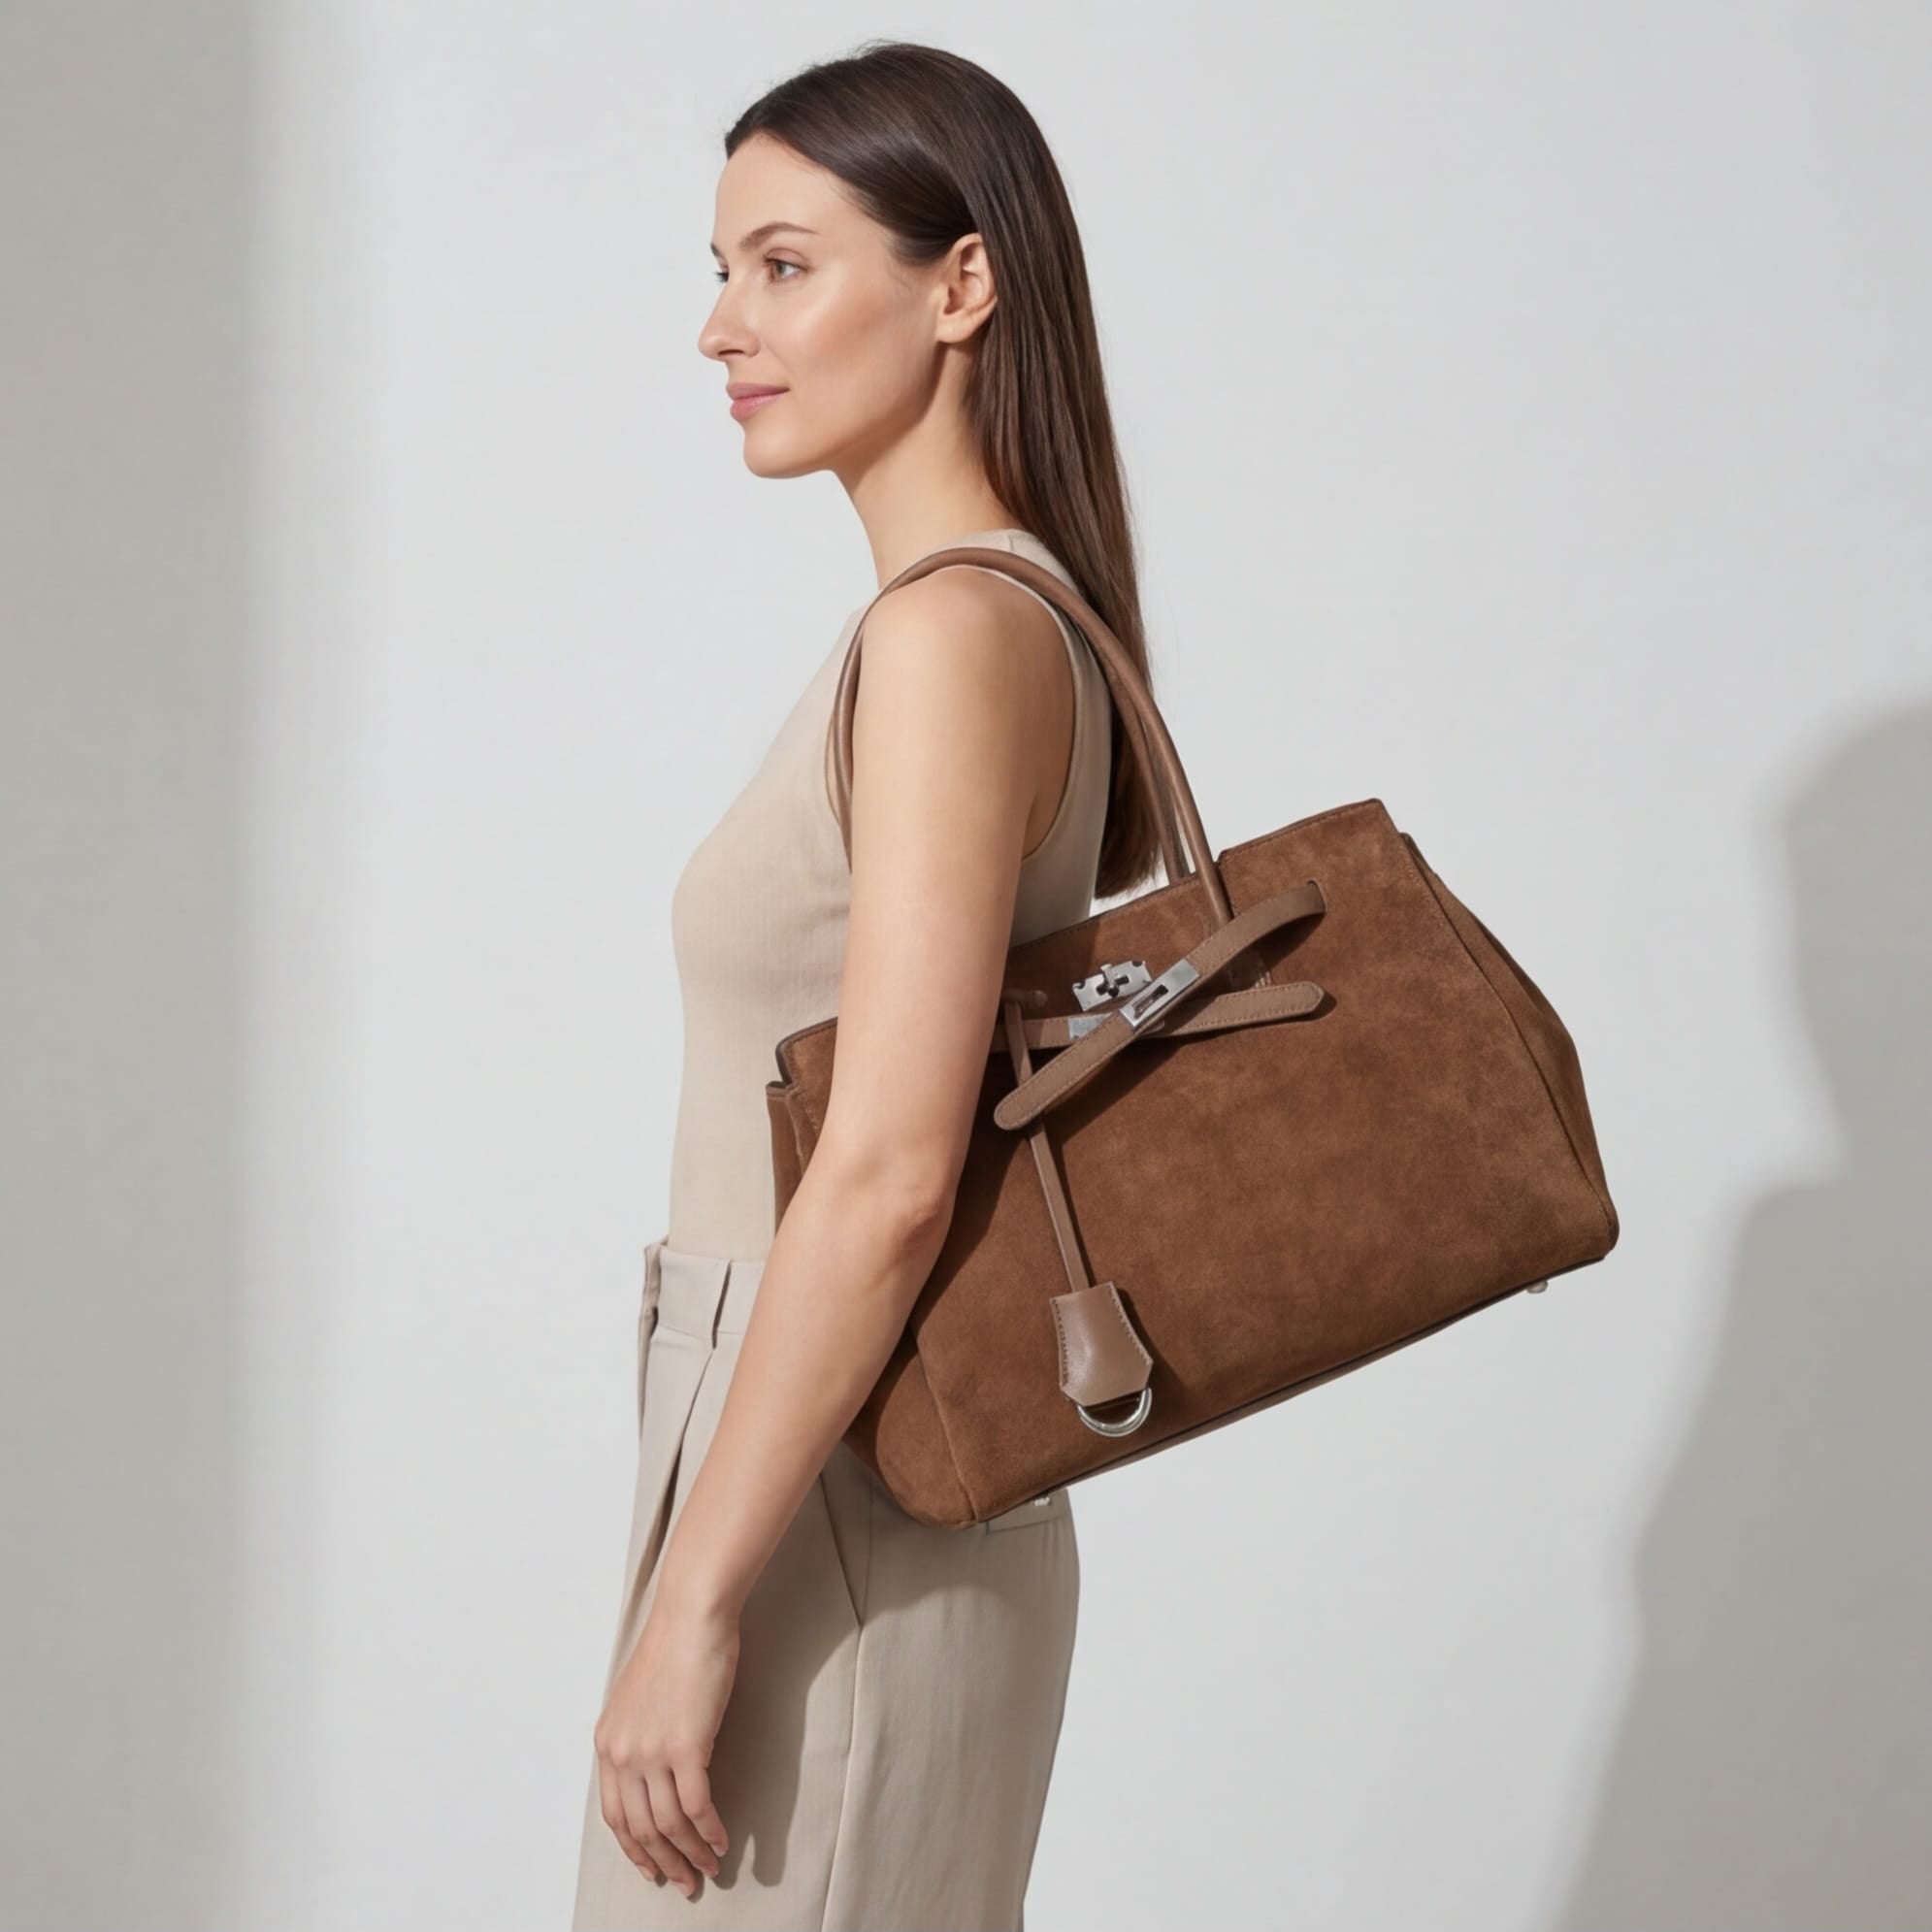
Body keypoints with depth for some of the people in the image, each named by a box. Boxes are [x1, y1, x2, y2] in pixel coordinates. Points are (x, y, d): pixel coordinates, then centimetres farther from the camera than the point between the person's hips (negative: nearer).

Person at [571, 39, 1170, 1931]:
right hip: (871, 1484, 9)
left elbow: (888, 1176, -24)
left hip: (834, 1507, -9)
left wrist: (690, 1602, -20)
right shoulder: (1016, 619, 11)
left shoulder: (951, 634, -17)